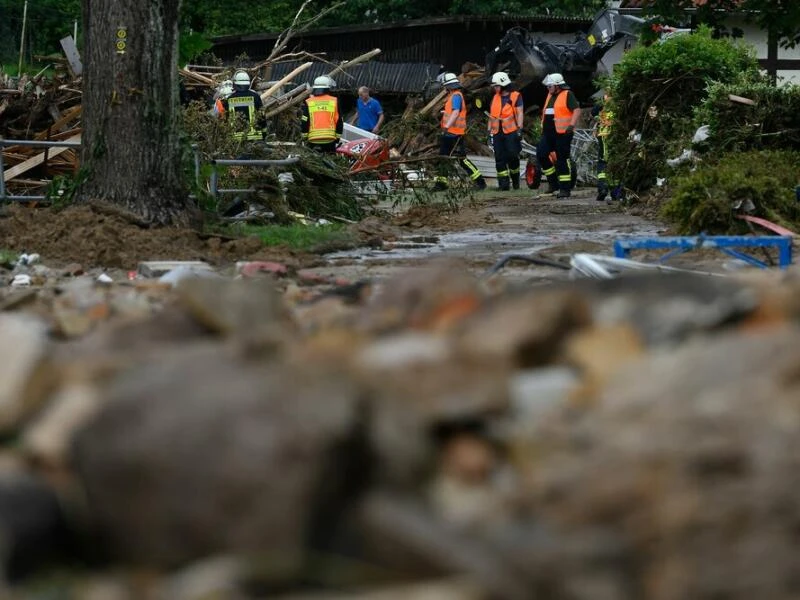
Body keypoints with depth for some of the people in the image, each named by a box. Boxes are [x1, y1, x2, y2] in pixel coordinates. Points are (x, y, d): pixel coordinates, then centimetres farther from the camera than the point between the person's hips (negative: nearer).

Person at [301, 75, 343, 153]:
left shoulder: (308, 103, 1)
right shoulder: (334, 102, 2)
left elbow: (304, 122, -1)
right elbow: (339, 122, 4)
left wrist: (304, 138, 9)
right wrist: (337, 137, 13)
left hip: (313, 140, 0)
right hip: (330, 140, 0)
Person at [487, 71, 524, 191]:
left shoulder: (515, 96, 0)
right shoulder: (495, 98, 17)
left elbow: (519, 113, -5)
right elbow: (491, 115, 20)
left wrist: (519, 129, -13)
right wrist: (490, 130, 15)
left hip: (511, 132, -6)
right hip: (497, 133, 6)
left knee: (512, 156, -6)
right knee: (500, 159, 0)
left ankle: (515, 180, 12)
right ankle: (503, 184, 0)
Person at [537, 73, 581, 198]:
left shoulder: (567, 95, -7)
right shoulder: (550, 96, 18)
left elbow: (577, 110, -16)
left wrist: (571, 125, -27)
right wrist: (543, 127, 28)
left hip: (562, 133, -8)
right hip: (548, 133, 8)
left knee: (562, 160, -4)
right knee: (541, 155, 1)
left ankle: (565, 189, 2)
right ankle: (553, 183, 13)